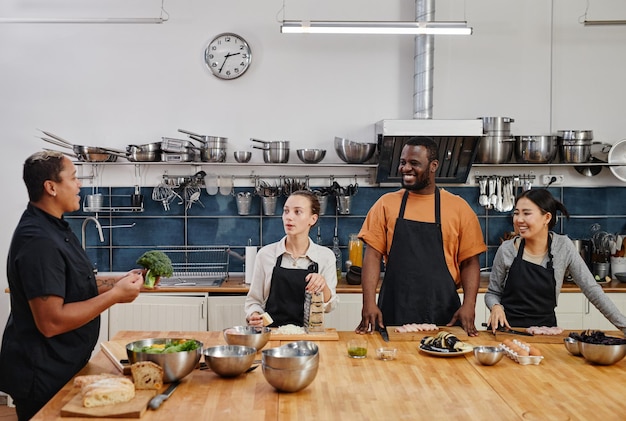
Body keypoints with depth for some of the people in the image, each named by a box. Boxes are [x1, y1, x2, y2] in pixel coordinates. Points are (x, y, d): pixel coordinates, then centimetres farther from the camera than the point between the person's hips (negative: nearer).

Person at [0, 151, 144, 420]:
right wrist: (115, 295, -23)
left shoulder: (54, 228, 8)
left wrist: (118, 282, 4)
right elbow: (51, 322, -29)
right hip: (43, 378, -10)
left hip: (60, 368, 10)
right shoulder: (39, 241, -25)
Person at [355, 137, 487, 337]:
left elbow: (470, 263, 4)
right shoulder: (386, 204, 5)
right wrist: (369, 303, -11)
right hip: (393, 314, 1)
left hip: (443, 316, 0)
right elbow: (373, 256, 0)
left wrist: (469, 305, -10)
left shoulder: (458, 207, 3)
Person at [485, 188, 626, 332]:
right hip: (508, 329, -1)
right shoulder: (506, 250, -6)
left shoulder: (564, 247, -4)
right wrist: (496, 307, -16)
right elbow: (492, 293, 6)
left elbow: (591, 289, -2)